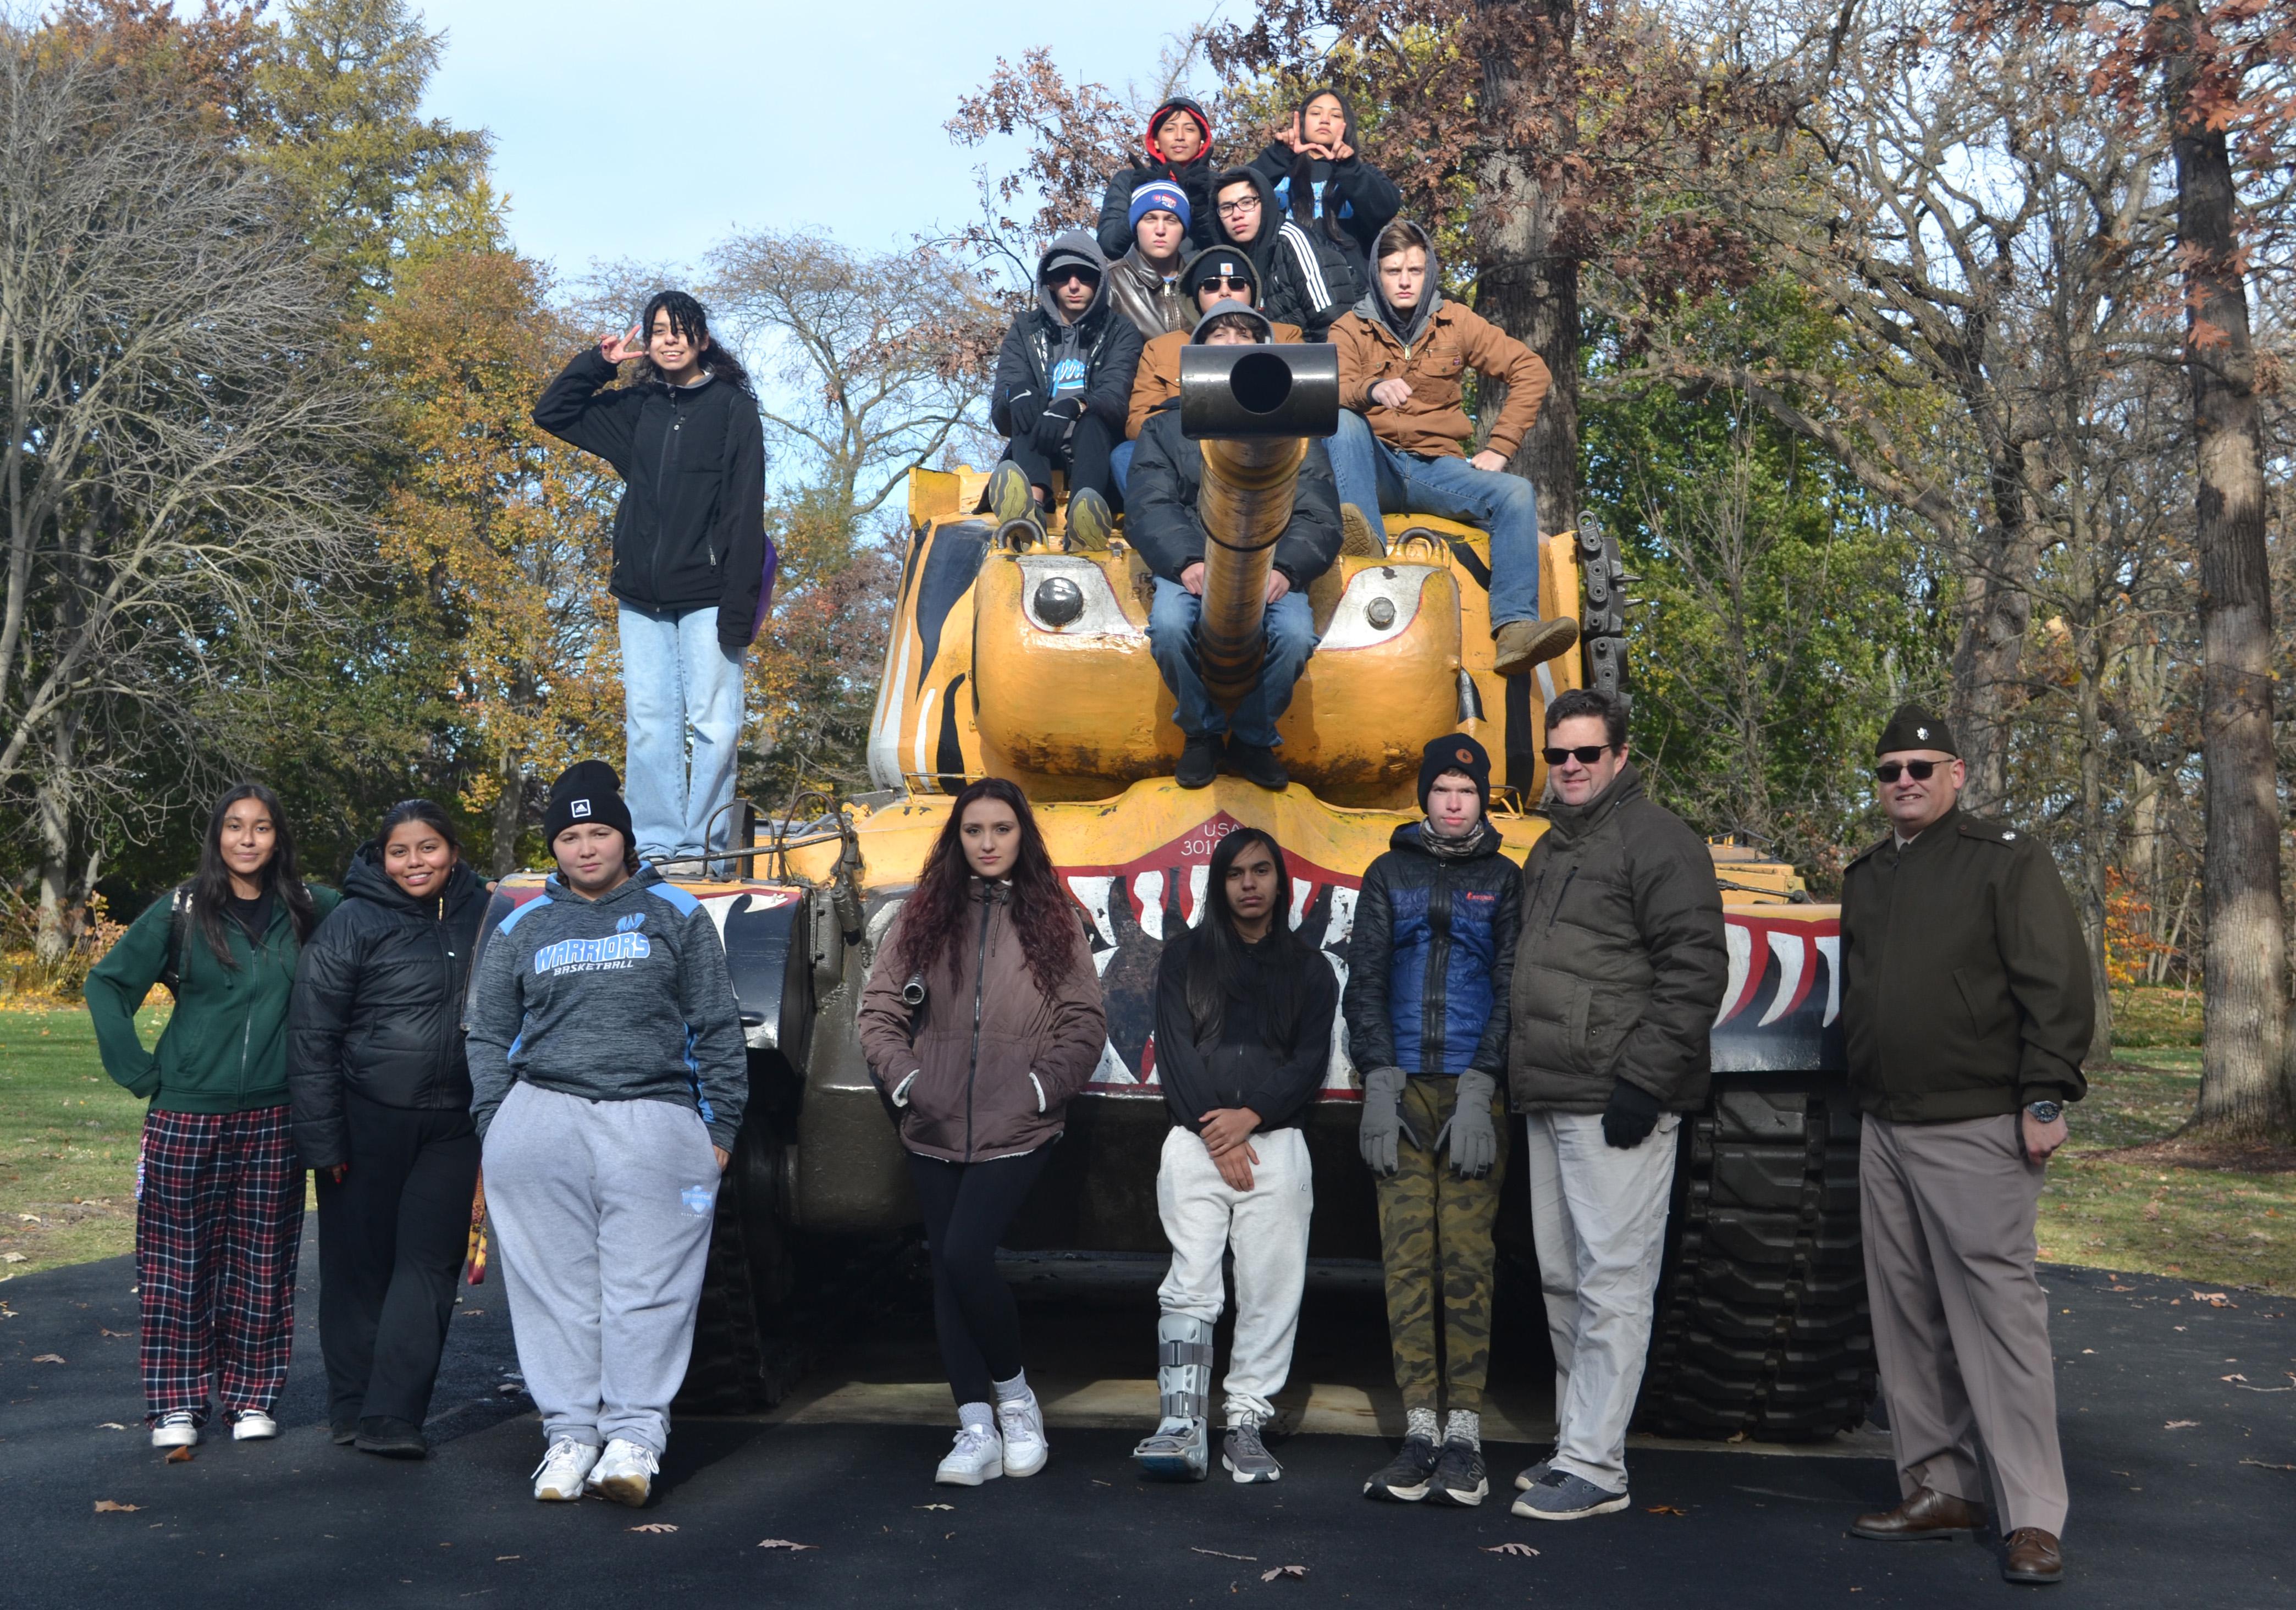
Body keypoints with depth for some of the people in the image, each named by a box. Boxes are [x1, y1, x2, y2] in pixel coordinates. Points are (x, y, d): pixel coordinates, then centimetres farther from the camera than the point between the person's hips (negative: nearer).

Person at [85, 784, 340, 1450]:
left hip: (272, 1119, 1)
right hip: (186, 1118, -1)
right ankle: (176, 1405, 12)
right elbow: (107, 984, 5)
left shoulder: (309, 910, 3)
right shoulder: (180, 912, 0)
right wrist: (136, 1069, -2)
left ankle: (251, 1397, 16)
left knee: (263, 1262, 5)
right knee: (178, 1259, 2)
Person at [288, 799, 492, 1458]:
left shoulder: (479, 916, 3)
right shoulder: (354, 923, -8)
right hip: (366, 1122, -3)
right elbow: (311, 1034, -8)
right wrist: (322, 1138, -11)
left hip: (450, 1125, 3)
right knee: (360, 1263, 8)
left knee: (429, 1262, -3)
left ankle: (392, 1417, 1)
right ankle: (351, 1407, 21)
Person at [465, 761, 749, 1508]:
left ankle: (636, 1432, -2)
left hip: (655, 1123, -2)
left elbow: (717, 1028, 10)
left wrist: (720, 1126, 4)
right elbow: (489, 1037, 19)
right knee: (557, 1286, 0)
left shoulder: (676, 915, 12)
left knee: (649, 1287, -5)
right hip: (541, 1122, 2)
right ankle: (569, 1431, 7)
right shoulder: (521, 929, 17)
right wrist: (494, 1133, 9)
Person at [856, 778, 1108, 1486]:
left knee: (965, 1256, -16)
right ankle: (976, 1428, 15)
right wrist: (905, 1078, -6)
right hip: (933, 1130, 4)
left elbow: (1085, 1027, 2)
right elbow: (879, 1010, 7)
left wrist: (1039, 1089, -9)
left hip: (1017, 1130, -3)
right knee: (947, 1270, 6)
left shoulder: (1053, 918, 3)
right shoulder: (923, 915, 8)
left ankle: (1014, 1394, 9)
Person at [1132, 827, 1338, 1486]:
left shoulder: (1308, 968, 13)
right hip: (1195, 1140, -1)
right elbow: (1175, 1051, 3)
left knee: (1271, 1292, -1)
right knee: (1189, 1287, -8)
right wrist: (1213, 1134, -7)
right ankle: (1182, 1428, -11)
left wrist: (1249, 1117, -10)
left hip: (1275, 1141, 1)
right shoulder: (1185, 957, 11)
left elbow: (1311, 1061, 4)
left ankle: (1247, 1426, 6)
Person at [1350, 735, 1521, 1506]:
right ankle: (1419, 1429, 1)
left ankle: (1464, 1434, 0)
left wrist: (1477, 1094, -8)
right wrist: (1380, 1085, -4)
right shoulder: (1389, 875, 13)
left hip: (1474, 1091, -1)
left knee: (1467, 1258, -5)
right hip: (1403, 1087, 1)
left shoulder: (1504, 882, 9)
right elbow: (1365, 982, 8)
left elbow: (1511, 990, 3)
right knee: (1408, 1256, -3)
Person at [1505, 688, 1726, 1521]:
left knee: (1612, 1282, -5)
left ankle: (1594, 1466, -1)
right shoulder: (1549, 849, 20)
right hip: (1550, 1103, 9)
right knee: (1562, 1280, 14)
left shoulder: (1657, 841, -8)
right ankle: (1577, 1442, 24)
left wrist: (1644, 1080, -20)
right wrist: (1521, 1076, 21)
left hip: (1618, 1105, -9)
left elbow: (1696, 970, -15)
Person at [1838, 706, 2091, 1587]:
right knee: (1908, 1318, 10)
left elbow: (2058, 984, -9)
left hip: (1977, 1128, -7)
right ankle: (1940, 1489, 20)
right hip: (1886, 1130, 7)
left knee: (1997, 1311, -8)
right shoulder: (1866, 876, 17)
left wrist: (2046, 1097, -15)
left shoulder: (2007, 859, -4)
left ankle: (2033, 1516, -2)